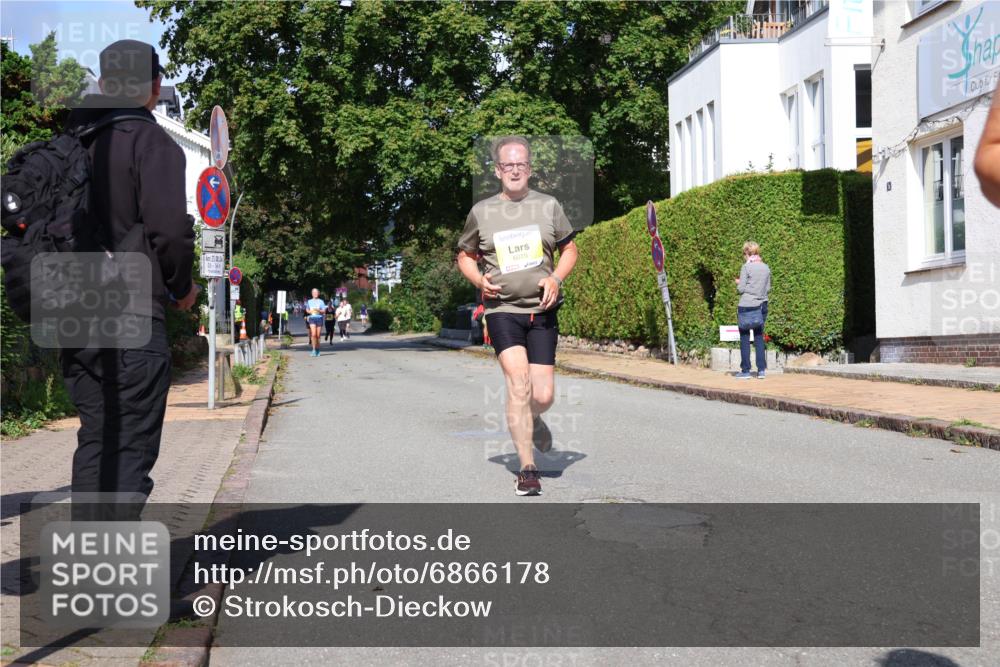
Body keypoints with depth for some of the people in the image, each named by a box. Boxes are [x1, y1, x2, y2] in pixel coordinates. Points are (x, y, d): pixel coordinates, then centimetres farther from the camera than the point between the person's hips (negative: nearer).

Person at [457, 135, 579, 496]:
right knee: (518, 382, -19)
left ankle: (532, 422, 39)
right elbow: (465, 255, 16)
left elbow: (569, 249, 16)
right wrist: (480, 280, -4)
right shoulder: (482, 212, 4)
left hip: (542, 310, 2)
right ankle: (527, 469, -11)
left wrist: (556, 278, -3)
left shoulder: (548, 206, 6)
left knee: (543, 395, 0)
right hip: (502, 308, -1)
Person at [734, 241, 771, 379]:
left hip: (747, 307, -5)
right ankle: (761, 370, 8)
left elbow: (741, 288, -9)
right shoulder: (766, 268, 7)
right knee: (759, 337, 11)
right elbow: (768, 288, 13)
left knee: (744, 338, 3)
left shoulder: (746, 267, -10)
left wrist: (738, 283, 11)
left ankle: (745, 371, 4)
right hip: (762, 306, 5)